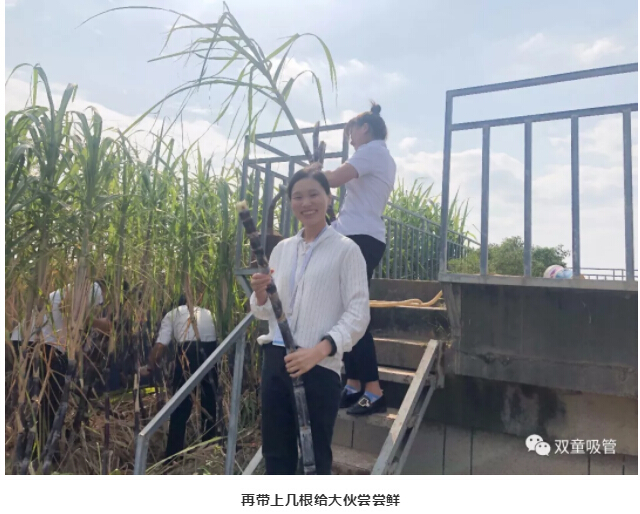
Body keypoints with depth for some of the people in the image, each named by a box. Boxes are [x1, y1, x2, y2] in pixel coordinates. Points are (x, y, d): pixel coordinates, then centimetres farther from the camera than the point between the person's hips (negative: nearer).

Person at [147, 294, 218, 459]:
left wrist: (150, 367, 17)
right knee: (210, 404, 20)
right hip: (211, 351, 3)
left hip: (188, 351, -3)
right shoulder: (207, 313, 30)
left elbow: (160, 345, 8)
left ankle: (173, 456, 19)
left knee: (180, 408, 12)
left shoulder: (172, 314, 21)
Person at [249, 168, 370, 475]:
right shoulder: (281, 249, 11)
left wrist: (320, 349, -24)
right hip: (276, 360, 5)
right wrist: (260, 294, -10)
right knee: (275, 452, 15)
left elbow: (358, 313, -11)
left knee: (315, 457, 9)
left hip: (319, 366, -5)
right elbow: (265, 312, 13)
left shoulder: (346, 249, -5)